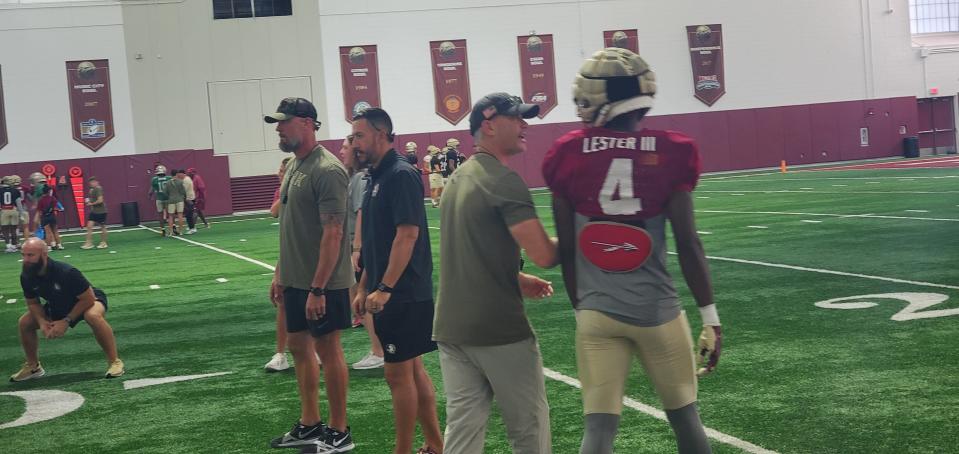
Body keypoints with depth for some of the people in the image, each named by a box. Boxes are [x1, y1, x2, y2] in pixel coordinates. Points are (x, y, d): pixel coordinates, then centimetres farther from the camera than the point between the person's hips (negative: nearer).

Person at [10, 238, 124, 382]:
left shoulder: (66, 272, -36)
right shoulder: (26, 277, -18)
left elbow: (88, 300, -29)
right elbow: (33, 303, -1)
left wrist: (66, 321, -30)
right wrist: (42, 322, -20)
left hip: (89, 300, -7)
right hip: (58, 306, 7)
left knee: (93, 316, -40)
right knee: (24, 323, -4)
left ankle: (115, 361, -28)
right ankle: (33, 367, 17)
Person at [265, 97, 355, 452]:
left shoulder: (326, 170, -18)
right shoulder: (293, 166, 11)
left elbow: (332, 234, -21)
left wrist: (318, 289, -23)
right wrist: (280, 273, 17)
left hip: (322, 283, -9)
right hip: (294, 280, 9)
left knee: (328, 350, 1)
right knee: (299, 345, 15)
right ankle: (309, 425, 28)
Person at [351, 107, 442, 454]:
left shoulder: (401, 175, -14)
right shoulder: (376, 178, 14)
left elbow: (408, 234, -22)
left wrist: (385, 289, -24)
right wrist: (364, 287, 18)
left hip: (404, 294, -9)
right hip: (387, 294, 9)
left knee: (398, 373, -3)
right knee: (412, 369, 14)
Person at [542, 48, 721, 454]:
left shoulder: (570, 156, -3)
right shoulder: (668, 153, -7)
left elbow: (566, 250, 2)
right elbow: (687, 243, -8)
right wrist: (710, 316, 0)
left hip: (597, 313, 1)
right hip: (657, 311, -1)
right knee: (685, 417, 17)